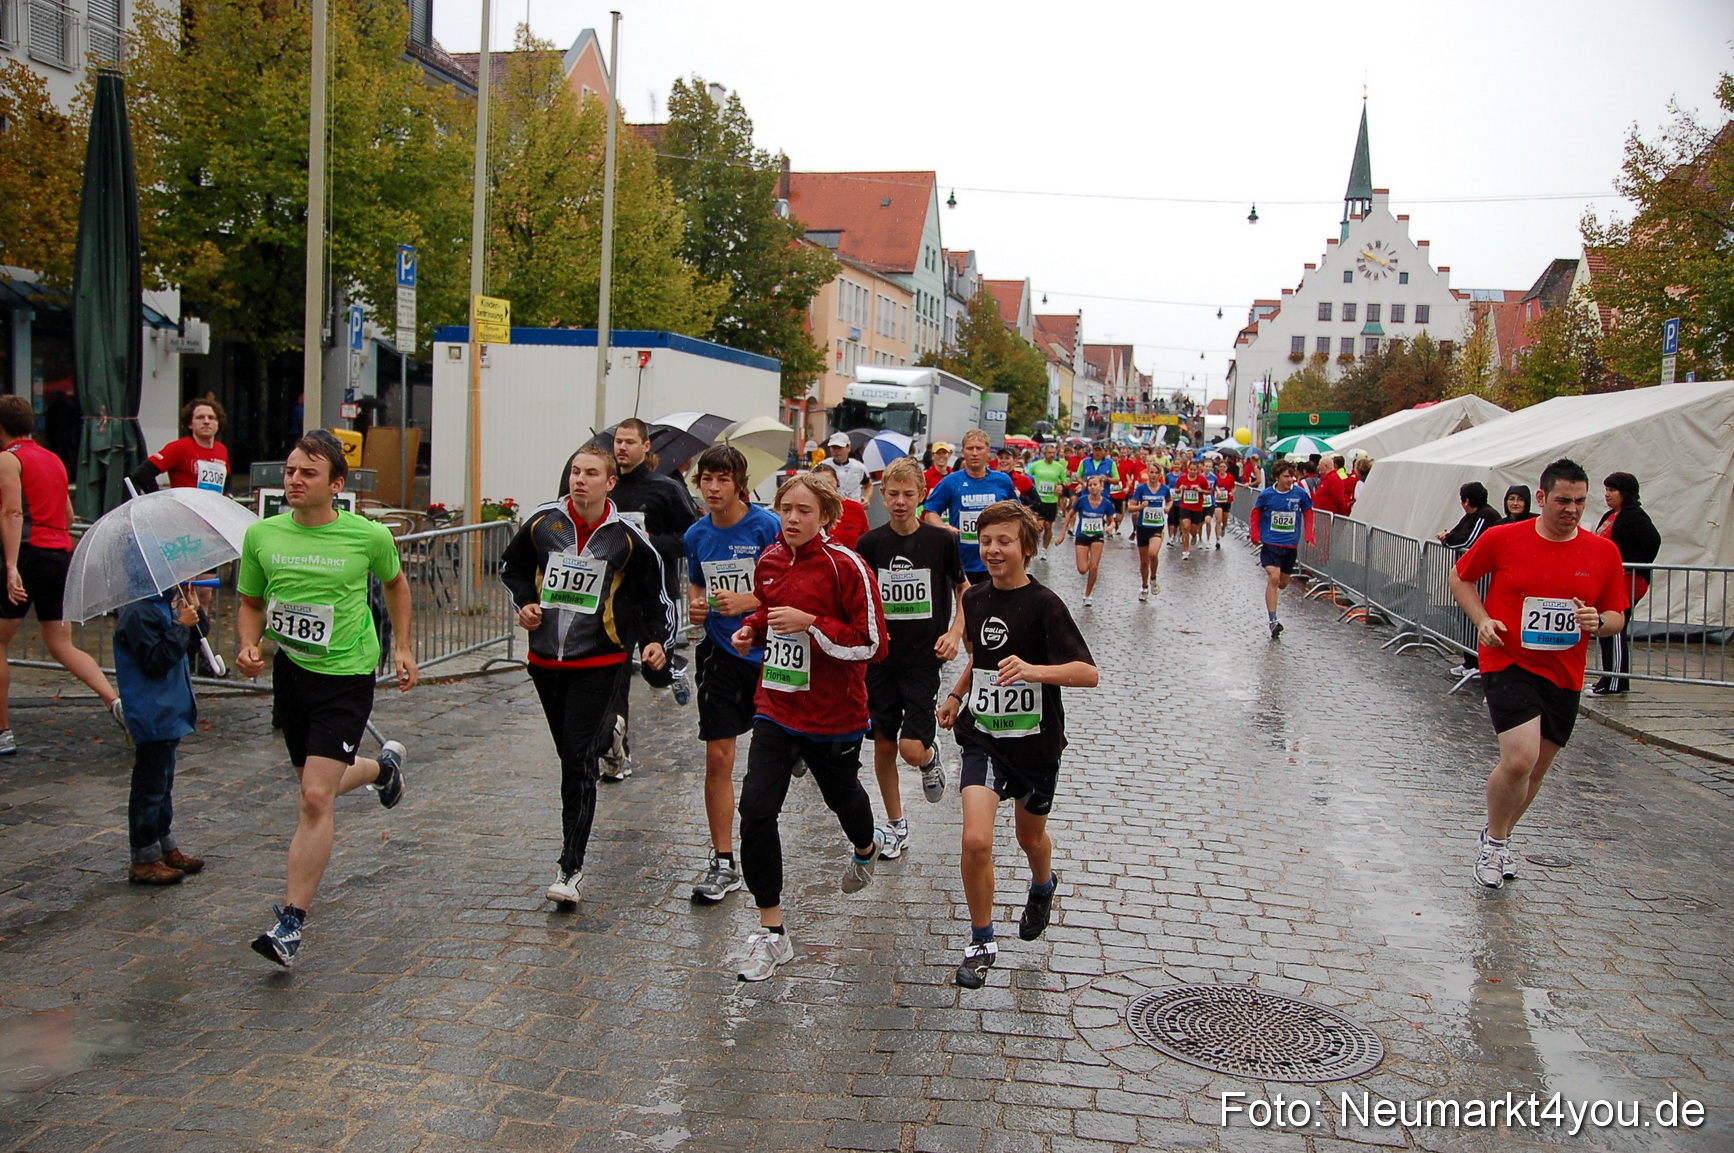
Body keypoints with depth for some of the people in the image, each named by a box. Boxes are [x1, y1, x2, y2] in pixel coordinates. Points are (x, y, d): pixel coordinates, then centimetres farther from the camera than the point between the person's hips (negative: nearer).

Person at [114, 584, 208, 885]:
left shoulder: (168, 604, 9)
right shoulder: (139, 613, -20)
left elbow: (195, 638, 17)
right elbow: (156, 661, -25)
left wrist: (195, 611, 0)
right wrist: (181, 626, -23)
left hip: (170, 712, 10)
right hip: (152, 717, -10)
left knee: (162, 783, 19)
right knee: (149, 786, -1)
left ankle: (166, 847, 31)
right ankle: (144, 860, 7)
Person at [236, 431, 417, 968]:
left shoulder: (369, 536, -10)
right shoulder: (261, 535, -3)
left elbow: (395, 583, 11)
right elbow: (252, 602, 11)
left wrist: (403, 647, 9)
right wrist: (249, 646, -8)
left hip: (346, 677, -5)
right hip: (289, 672, 5)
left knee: (316, 797, -13)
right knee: (316, 786, 20)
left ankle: (291, 922, -6)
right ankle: (384, 766, 53)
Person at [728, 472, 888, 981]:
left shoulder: (845, 566, -15)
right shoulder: (770, 560, 3)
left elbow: (872, 643, -17)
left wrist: (810, 623, -24)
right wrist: (753, 628, 1)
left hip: (834, 712, -4)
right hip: (776, 706, 4)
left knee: (841, 794, 20)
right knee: (756, 809, -10)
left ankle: (865, 849, 60)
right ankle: (771, 934, 2)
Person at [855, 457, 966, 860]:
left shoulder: (942, 541, -5)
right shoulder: (870, 543, -1)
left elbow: (963, 591, 7)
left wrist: (955, 632, -7)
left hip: (924, 659, -2)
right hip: (881, 659, 2)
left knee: (912, 749, -12)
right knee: (884, 746, 8)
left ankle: (932, 758, 25)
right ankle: (895, 825, 27)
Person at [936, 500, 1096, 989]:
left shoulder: (1044, 604, -16)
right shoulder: (975, 599, 2)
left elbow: (1088, 672, -24)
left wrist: (1035, 670, -38)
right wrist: (956, 695, 14)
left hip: (1036, 741, -2)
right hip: (982, 737, 3)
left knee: (1031, 837, 19)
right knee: (976, 840, -15)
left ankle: (1043, 887, 56)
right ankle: (981, 943, 4)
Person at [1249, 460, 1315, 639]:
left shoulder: (1300, 493, -5)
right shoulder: (1267, 495, -7)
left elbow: (1308, 513, 9)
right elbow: (1256, 513, 9)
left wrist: (1309, 536, 1)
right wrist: (1255, 535, 1)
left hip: (1291, 544, 3)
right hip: (1270, 542, -3)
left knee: (1283, 582, 13)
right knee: (1273, 577, -18)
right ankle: (1273, 621, -18)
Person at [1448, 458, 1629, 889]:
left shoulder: (1604, 552, 0)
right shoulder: (1501, 539, -7)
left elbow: (1618, 616, 9)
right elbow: (1461, 577, 8)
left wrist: (1597, 622, -15)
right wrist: (1482, 619, -7)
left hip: (1564, 675, 4)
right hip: (1508, 663, -4)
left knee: (1536, 770, 12)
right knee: (1520, 758, -20)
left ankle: (1499, 838, 38)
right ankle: (1495, 840, 6)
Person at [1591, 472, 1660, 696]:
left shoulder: (1635, 517, -11)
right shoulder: (1610, 516, 17)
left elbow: (1653, 541, -21)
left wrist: (1635, 568, -18)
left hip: (1626, 583, -10)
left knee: (1615, 631, -9)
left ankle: (1615, 682, -5)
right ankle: (1609, 679, 18)